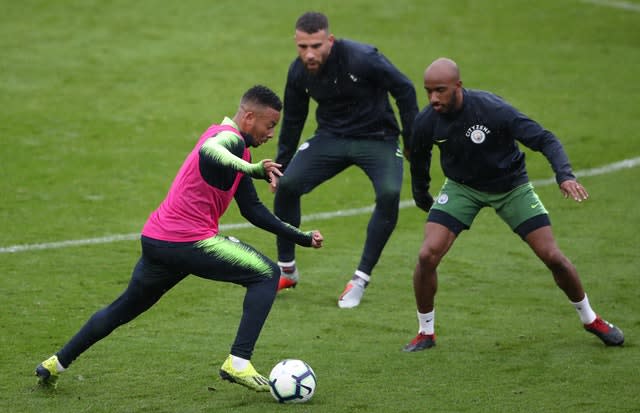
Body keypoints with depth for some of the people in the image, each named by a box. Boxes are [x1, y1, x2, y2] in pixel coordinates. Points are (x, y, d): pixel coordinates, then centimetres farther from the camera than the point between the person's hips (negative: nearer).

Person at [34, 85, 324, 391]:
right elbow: (207, 150, -39)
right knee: (267, 274, -4)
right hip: (189, 241, -10)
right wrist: (253, 169, -42)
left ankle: (55, 364, 32)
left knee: (126, 307, 26)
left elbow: (252, 210, 23)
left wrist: (303, 238, 21)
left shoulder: (235, 146, 19)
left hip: (156, 239, 10)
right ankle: (238, 363, -12)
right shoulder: (230, 137, -11)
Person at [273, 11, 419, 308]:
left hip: (376, 138, -4)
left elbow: (404, 90, -14)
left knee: (389, 194, -29)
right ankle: (286, 270, 5)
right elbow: (292, 120, 8)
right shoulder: (298, 72, -9)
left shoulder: (363, 59, -26)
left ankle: (360, 280, -15)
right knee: (286, 185, -15)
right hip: (331, 137, 4)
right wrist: (279, 165, 13)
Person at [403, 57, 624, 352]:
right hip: (461, 187, 2)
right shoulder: (425, 123, -19)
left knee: (553, 257, -5)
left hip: (511, 187, -2)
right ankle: (425, 332, 4)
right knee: (427, 255, -17)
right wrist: (422, 200, 14)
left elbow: (545, 140, -27)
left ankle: (590, 319, 21)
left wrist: (565, 175, -43)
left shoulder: (491, 110, -30)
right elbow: (418, 161, 4)